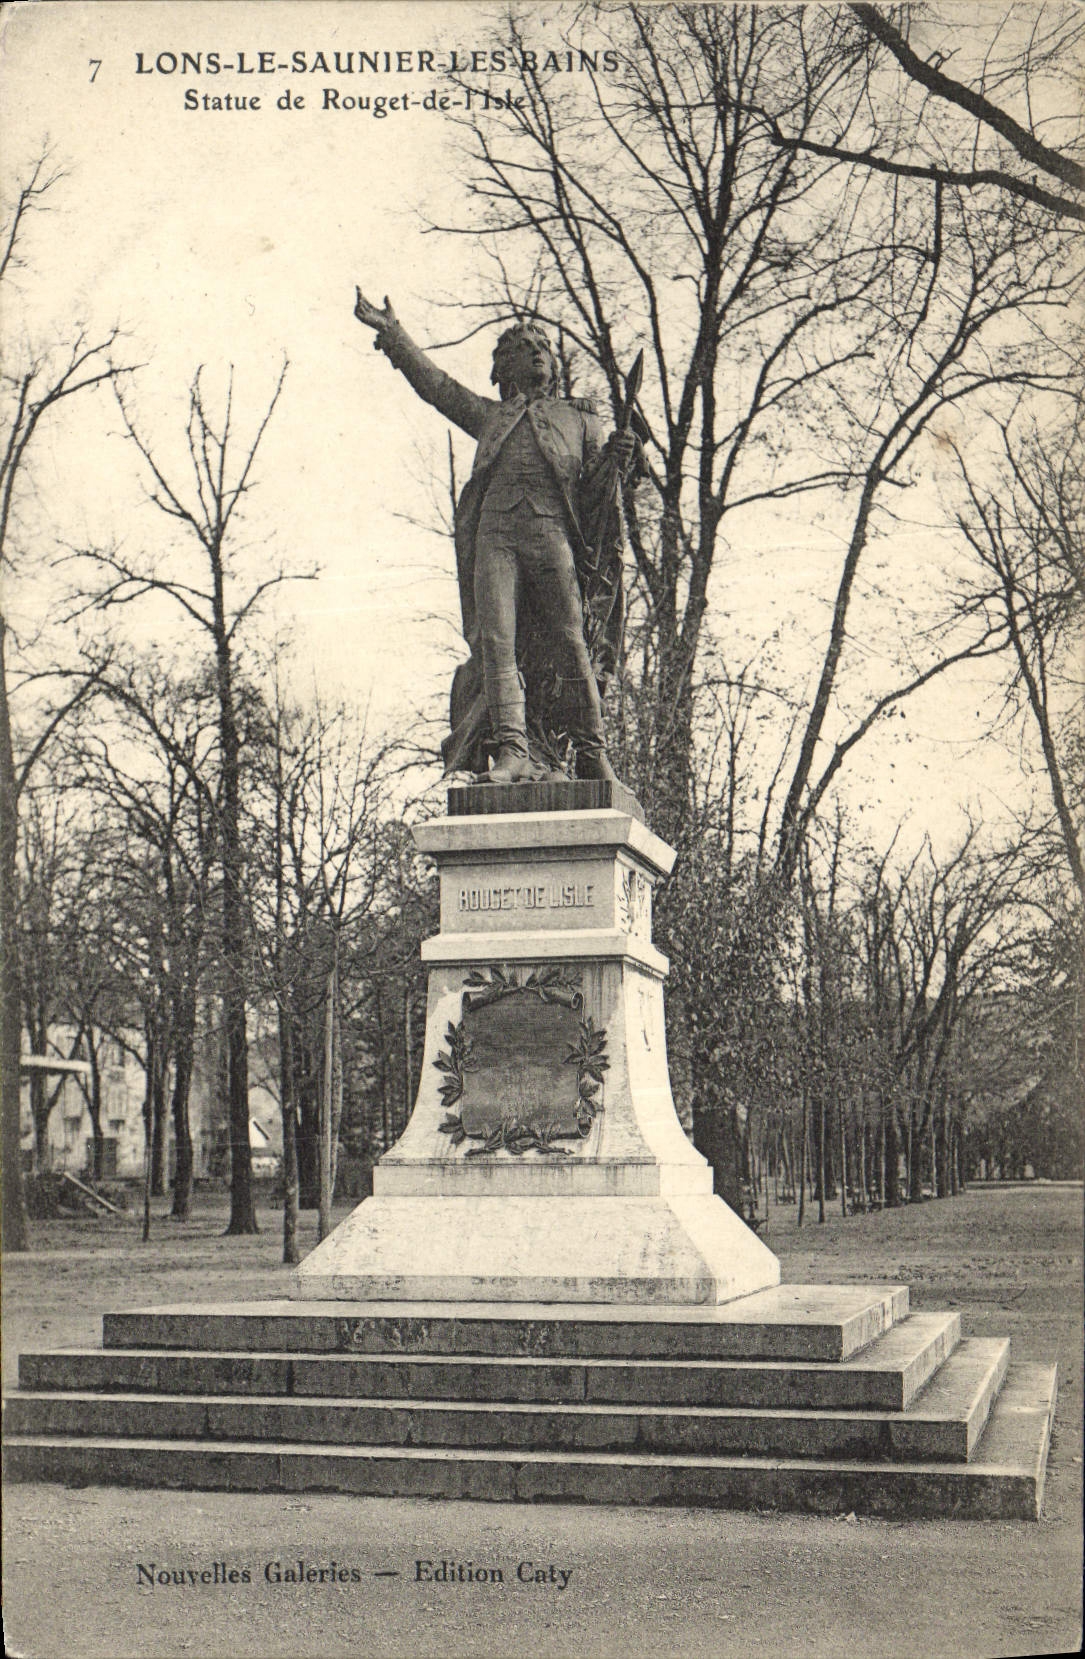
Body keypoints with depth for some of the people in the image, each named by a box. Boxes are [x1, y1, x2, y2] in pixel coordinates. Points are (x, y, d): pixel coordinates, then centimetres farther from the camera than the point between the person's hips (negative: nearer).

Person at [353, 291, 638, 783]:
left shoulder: (580, 418, 27)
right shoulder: (489, 416, 32)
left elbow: (595, 487, 16)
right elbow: (435, 383, 35)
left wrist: (616, 461, -6)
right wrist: (393, 334, 36)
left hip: (554, 531, -1)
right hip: (496, 530, 1)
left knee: (570, 641, -13)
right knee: (496, 639, -15)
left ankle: (591, 752, -12)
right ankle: (511, 749, -22)